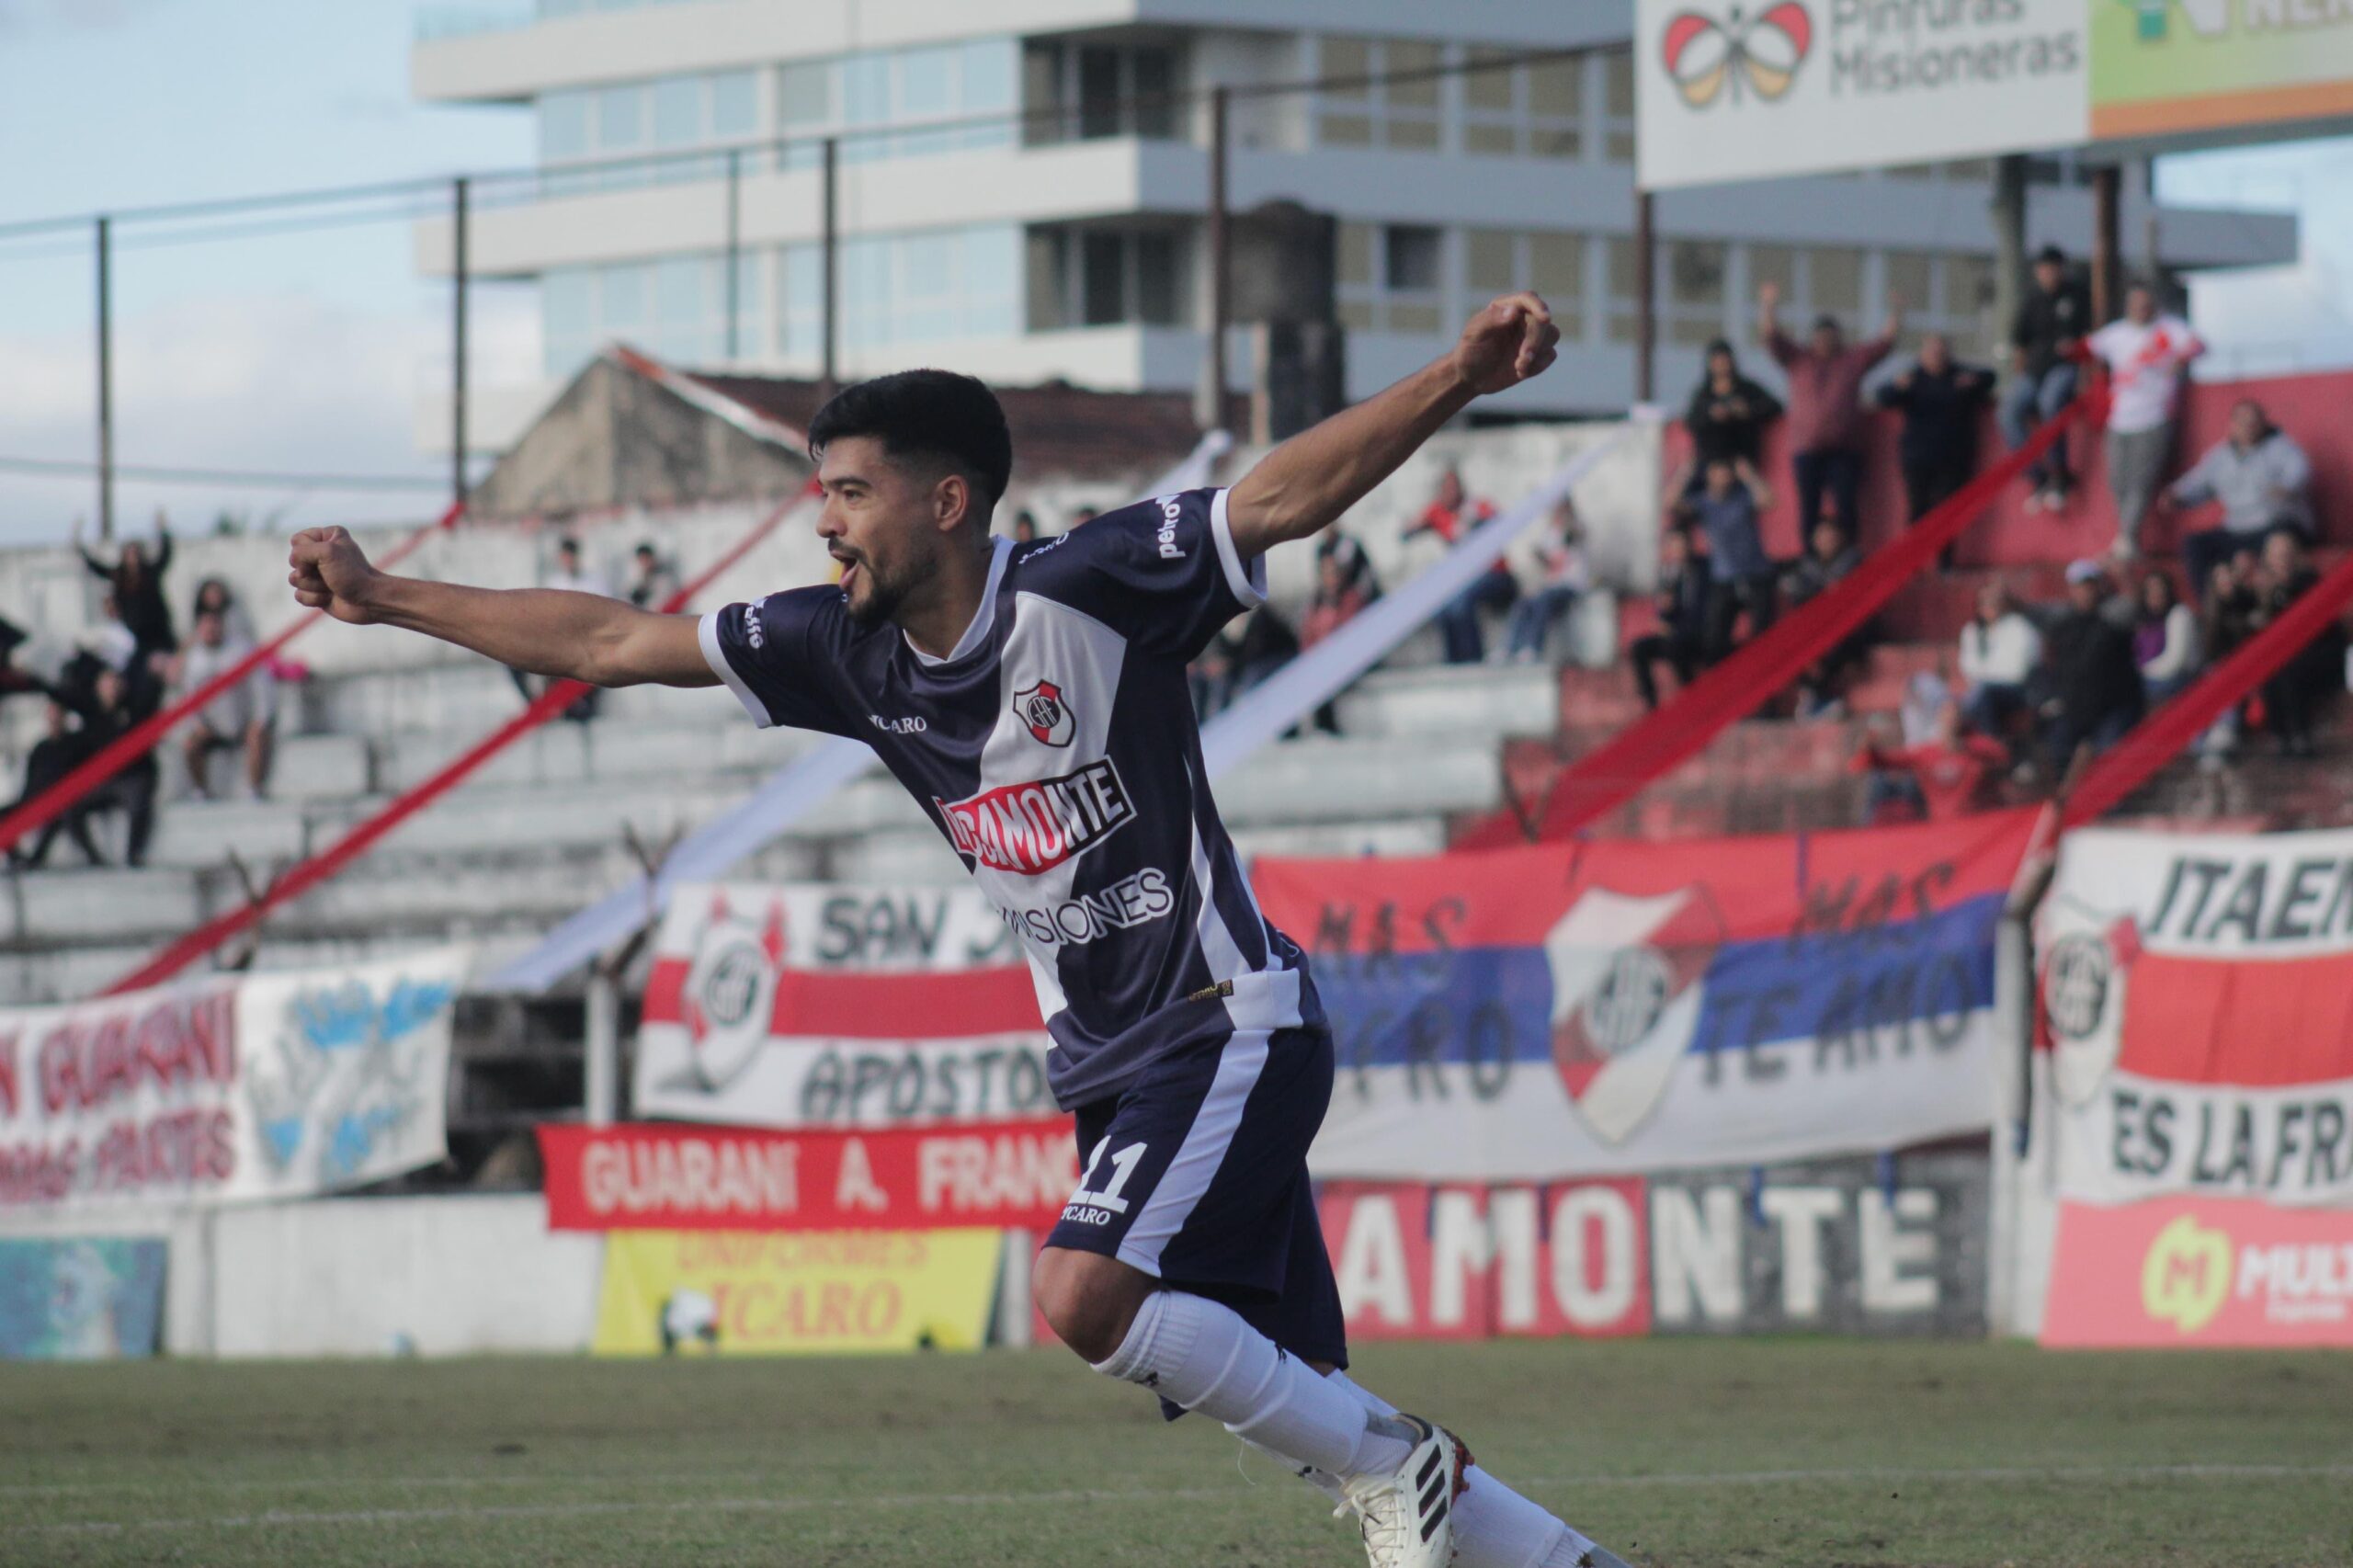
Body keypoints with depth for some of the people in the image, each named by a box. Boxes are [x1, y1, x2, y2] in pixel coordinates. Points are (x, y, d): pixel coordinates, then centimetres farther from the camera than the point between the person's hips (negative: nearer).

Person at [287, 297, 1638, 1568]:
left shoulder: (1085, 593, -15)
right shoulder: (852, 651, 4)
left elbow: (1287, 495, -22)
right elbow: (612, 643, 10)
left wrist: (1460, 380, -36)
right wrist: (381, 598, 10)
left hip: (1227, 1027, -7)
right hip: (1111, 1064, 7)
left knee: (1085, 1294, -26)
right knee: (1293, 1405, 4)